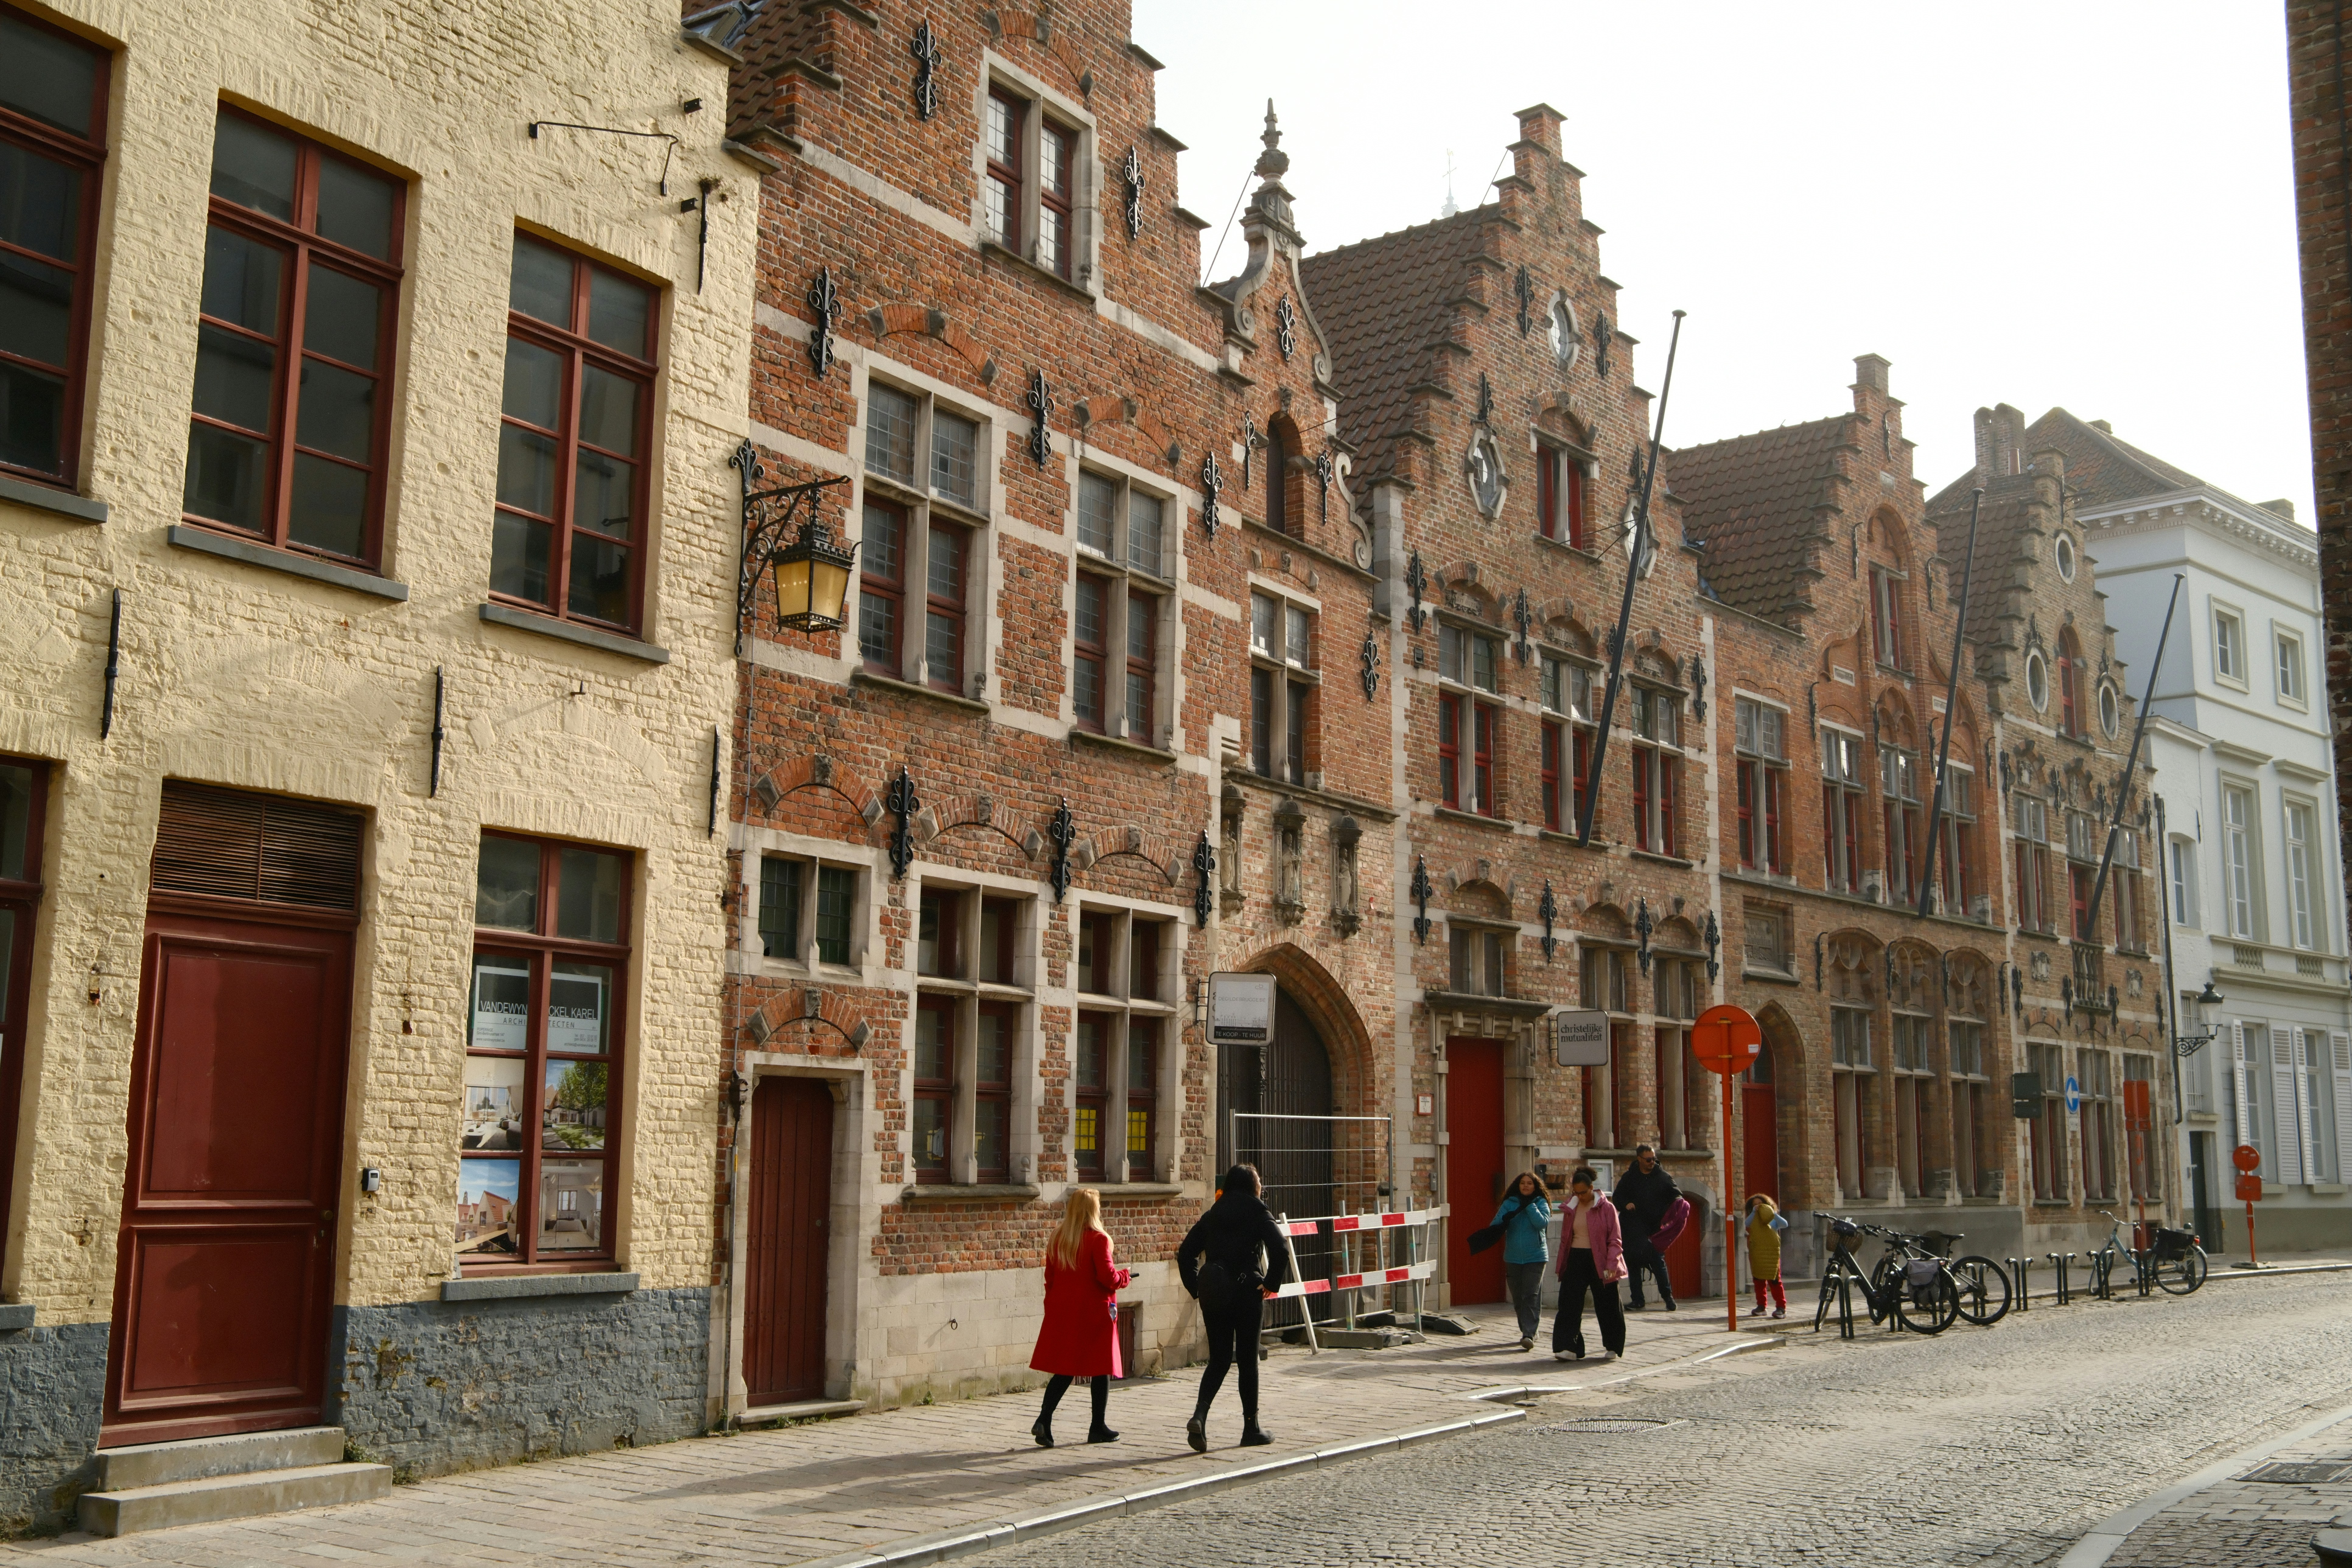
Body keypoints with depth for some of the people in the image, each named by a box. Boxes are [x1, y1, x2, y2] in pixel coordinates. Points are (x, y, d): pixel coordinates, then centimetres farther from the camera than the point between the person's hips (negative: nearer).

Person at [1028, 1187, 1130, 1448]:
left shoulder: (1057, 1238, 5)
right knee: (1101, 1370, 7)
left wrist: (1053, 1307, 19)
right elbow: (1108, 1277, -16)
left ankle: (1044, 1420, -8)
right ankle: (1098, 1427, 13)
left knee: (1063, 1370, 8)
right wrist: (1124, 1276, 5)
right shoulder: (1098, 1239, -13)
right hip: (1095, 1312, -5)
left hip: (1063, 1312, 5)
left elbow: (1050, 1277, 9)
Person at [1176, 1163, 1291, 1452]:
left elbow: (1185, 1253, 7)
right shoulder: (1258, 1214, -2)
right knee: (1247, 1360, 7)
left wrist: (1197, 1287, 9)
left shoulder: (1212, 1215, 10)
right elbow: (1280, 1251, -16)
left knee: (1219, 1360, 10)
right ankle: (1251, 1428, 14)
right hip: (1247, 1295, -3)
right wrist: (1272, 1284, -7)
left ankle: (1199, 1414, -13)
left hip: (1214, 1295, 3)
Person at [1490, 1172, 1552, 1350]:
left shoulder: (1541, 1203, 3)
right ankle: (1529, 1330, 23)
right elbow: (1495, 1225, 0)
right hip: (1513, 1258, 3)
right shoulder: (1509, 1203, 8)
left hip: (1535, 1257, -3)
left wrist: (1529, 1205, -12)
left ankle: (1529, 1334, -16)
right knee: (1518, 1298, 7)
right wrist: (1505, 1219, -21)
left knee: (1532, 1297, -12)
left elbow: (1542, 1223, -14)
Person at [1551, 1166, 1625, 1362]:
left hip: (1599, 1262, -4)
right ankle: (1569, 1348, -7)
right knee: (1569, 1305, -6)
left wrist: (1611, 1265, -17)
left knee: (1607, 1307, 5)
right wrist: (1562, 1265, 13)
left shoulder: (1606, 1208, -4)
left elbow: (1615, 1240, -6)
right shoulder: (1571, 1208, 9)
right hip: (1575, 1261, 4)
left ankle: (1612, 1348, 21)